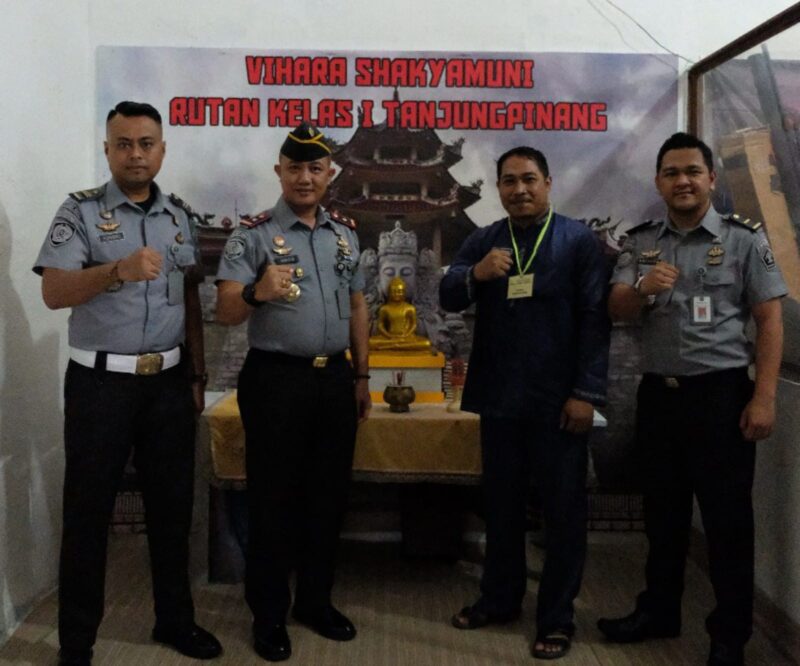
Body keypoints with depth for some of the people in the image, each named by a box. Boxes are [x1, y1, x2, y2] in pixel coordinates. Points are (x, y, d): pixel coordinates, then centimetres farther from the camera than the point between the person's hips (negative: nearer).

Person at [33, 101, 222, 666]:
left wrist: (197, 375, 9)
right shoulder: (80, 211, -4)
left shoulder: (181, 215, 9)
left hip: (169, 381, 4)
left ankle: (176, 620, 29)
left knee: (173, 504, 12)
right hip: (101, 382, -3)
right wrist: (118, 270, -30)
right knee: (88, 510, 6)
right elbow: (54, 292, -14)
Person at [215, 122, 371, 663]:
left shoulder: (346, 232, 10)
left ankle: (316, 599, 30)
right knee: (274, 497, 4)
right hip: (276, 379, -5)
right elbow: (226, 312, -15)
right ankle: (269, 614, 20)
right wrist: (256, 292, -37)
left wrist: (362, 376, 13)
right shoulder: (254, 234, -6)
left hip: (335, 378, 5)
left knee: (329, 494, 13)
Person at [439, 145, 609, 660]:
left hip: (559, 400, -3)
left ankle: (557, 618, 20)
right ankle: (500, 598, 31)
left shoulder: (580, 240, -2)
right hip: (499, 398, 3)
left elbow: (594, 319, -7)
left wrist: (587, 392, -13)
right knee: (502, 504, 15)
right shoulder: (482, 241, 9)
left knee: (564, 510, 6)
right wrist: (474, 275, -22)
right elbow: (448, 298, -1)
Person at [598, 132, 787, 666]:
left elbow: (770, 320, -6)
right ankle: (659, 612, 32)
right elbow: (616, 310, 0)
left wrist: (764, 398, -14)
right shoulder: (641, 242, 7)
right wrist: (642, 287, -22)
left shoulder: (744, 238, -3)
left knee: (727, 516, 4)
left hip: (722, 392, -4)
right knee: (663, 510, 16)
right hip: (658, 393, 4)